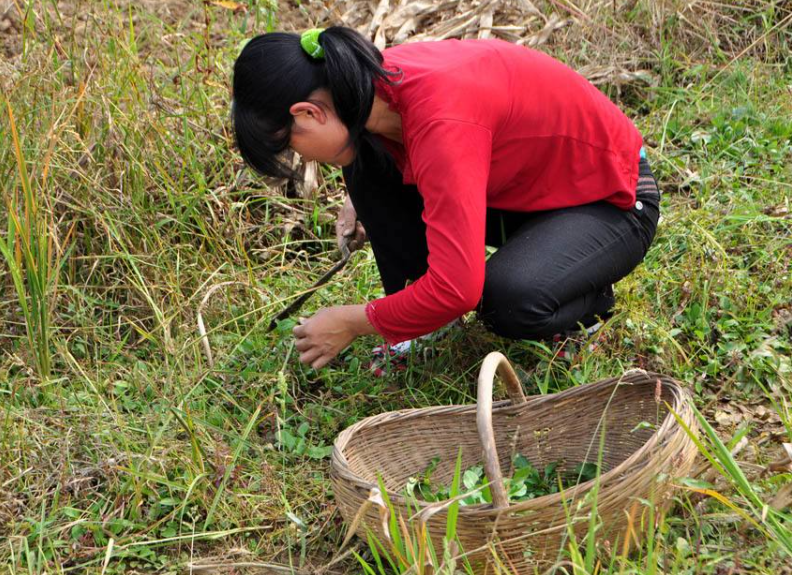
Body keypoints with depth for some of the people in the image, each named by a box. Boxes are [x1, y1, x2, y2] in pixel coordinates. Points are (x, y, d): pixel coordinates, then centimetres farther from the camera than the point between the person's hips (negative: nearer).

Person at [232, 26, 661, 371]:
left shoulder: (439, 124, -37)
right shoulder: (381, 79, -11)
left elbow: (457, 290, -38)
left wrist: (353, 323, -22)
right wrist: (366, 201, 4)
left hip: (612, 201, -8)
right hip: (525, 187, 8)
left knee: (510, 299, -37)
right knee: (366, 157, -8)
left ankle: (590, 297, -2)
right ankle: (419, 317, 1)